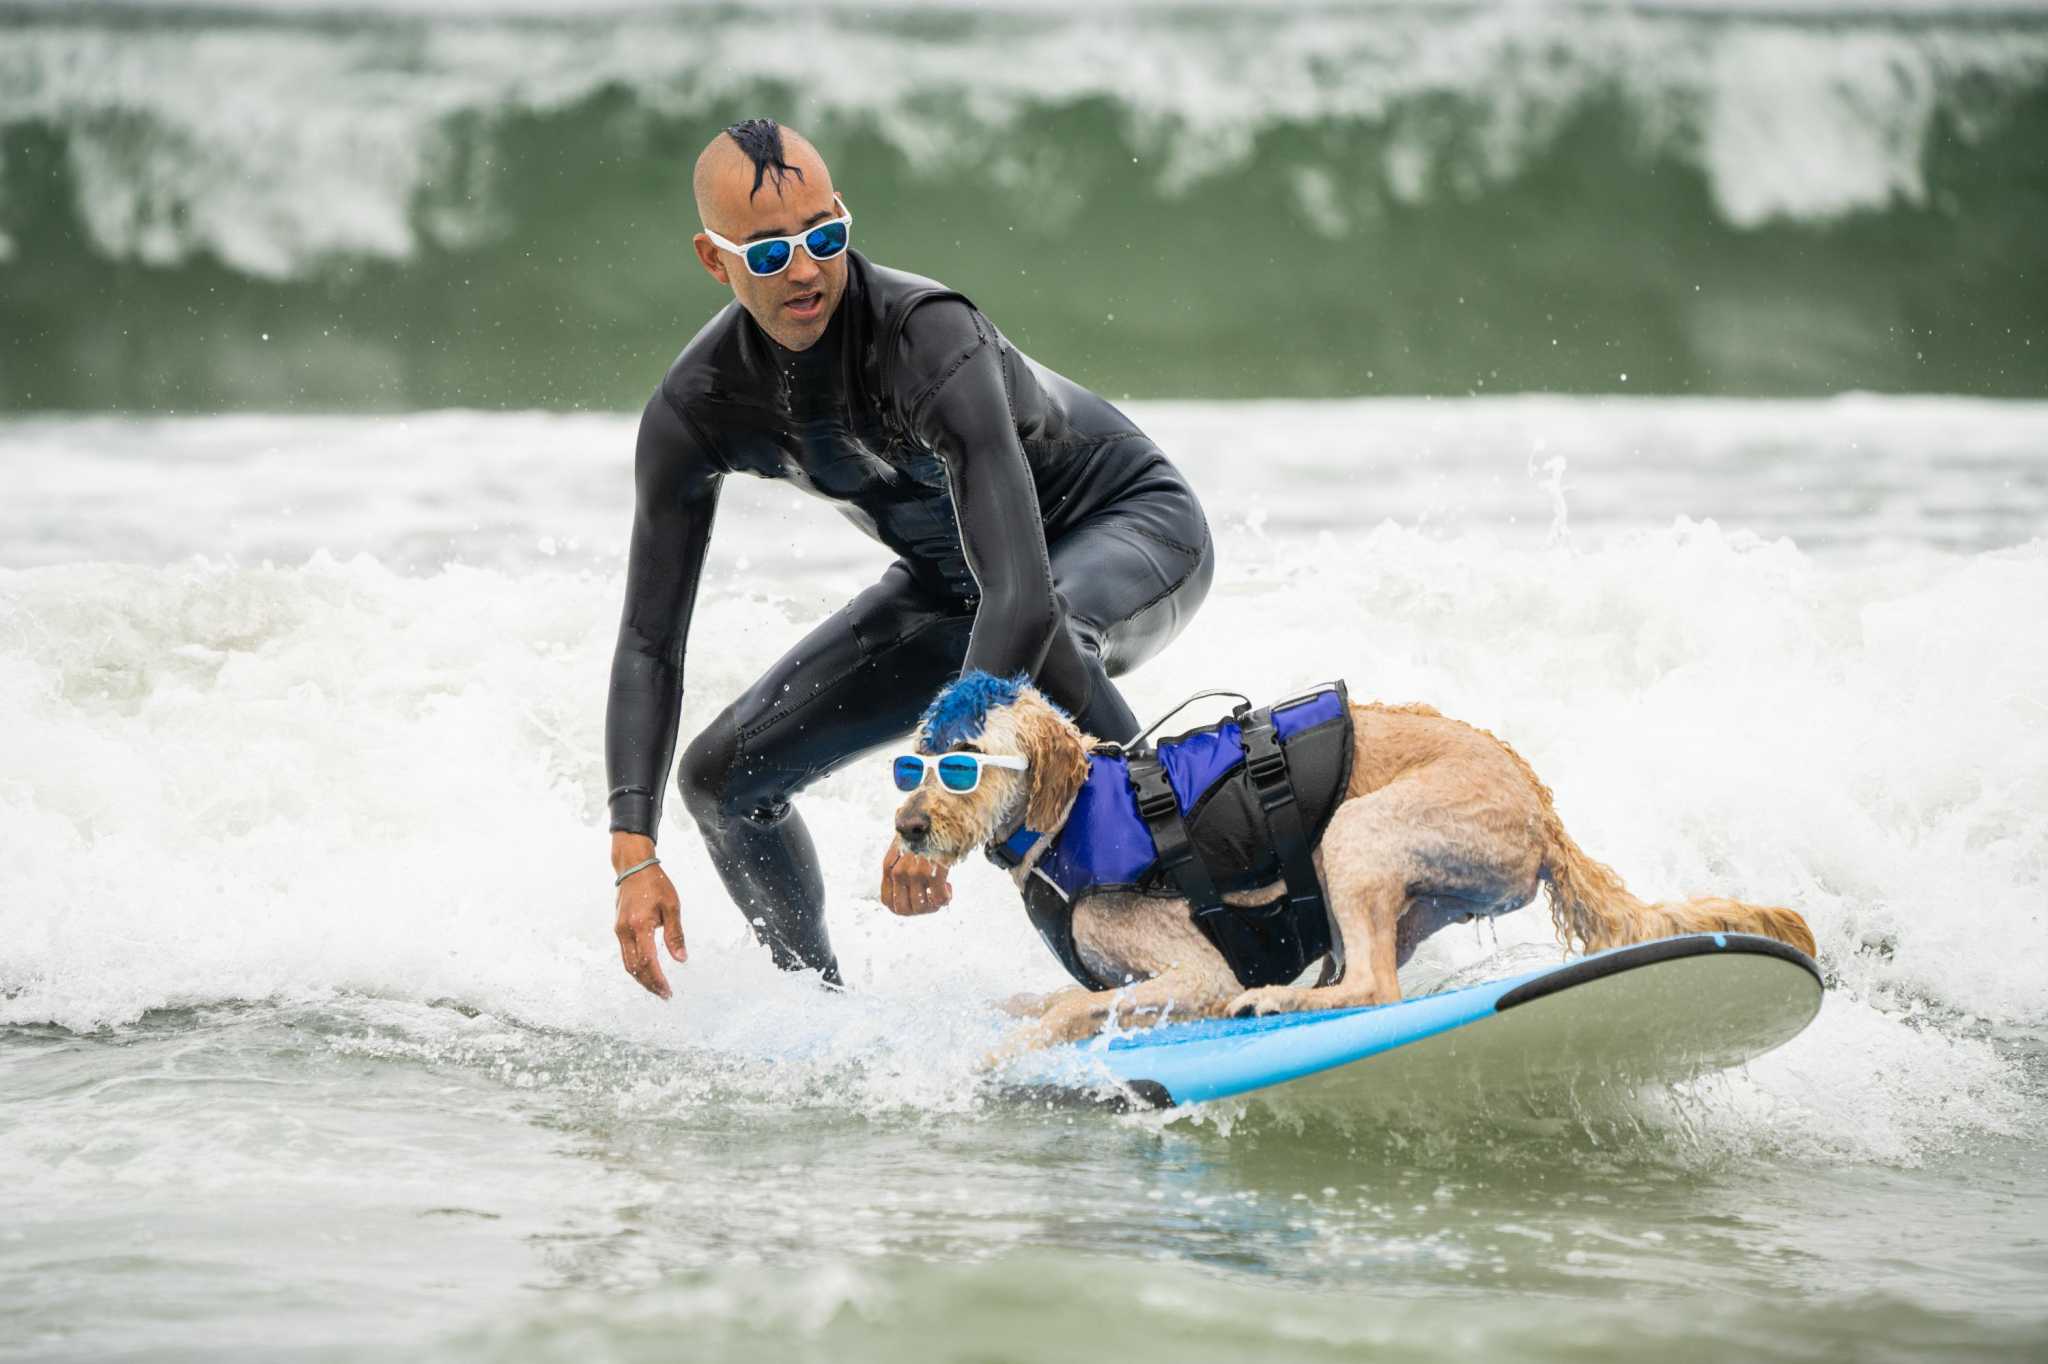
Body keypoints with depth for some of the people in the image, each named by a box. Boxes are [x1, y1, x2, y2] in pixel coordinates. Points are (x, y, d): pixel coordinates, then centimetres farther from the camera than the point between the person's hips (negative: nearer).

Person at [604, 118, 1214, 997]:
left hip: (1134, 529, -6)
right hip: (951, 581, 6)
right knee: (722, 778, 0)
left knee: (1040, 642, -42)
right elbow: (650, 641, -15)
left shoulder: (929, 338, -37)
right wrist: (634, 850, -27)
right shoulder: (695, 410, -19)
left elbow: (1022, 593, -45)